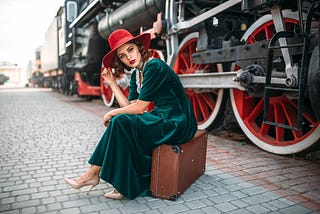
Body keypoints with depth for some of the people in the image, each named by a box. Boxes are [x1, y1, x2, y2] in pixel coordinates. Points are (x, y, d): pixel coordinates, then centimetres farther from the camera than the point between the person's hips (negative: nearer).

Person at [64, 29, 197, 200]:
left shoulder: (154, 67, -16)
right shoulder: (136, 74, 11)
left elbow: (139, 108, -17)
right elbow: (129, 105, 4)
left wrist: (112, 113, -4)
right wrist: (112, 82, 4)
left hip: (177, 124, -9)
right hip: (162, 118, 9)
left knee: (120, 122, -17)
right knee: (118, 122, -1)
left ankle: (93, 173, 1)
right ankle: (124, 185, 1)